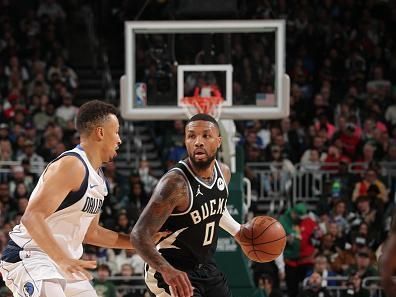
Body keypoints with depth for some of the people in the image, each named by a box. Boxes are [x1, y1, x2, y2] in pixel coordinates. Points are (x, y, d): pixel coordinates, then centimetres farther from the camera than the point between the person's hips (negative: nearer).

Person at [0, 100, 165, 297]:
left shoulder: (97, 177, 13)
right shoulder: (71, 165, -19)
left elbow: (90, 233, 23)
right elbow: (32, 218, -29)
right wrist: (63, 260, -40)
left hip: (62, 261, 11)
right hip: (28, 257, -11)